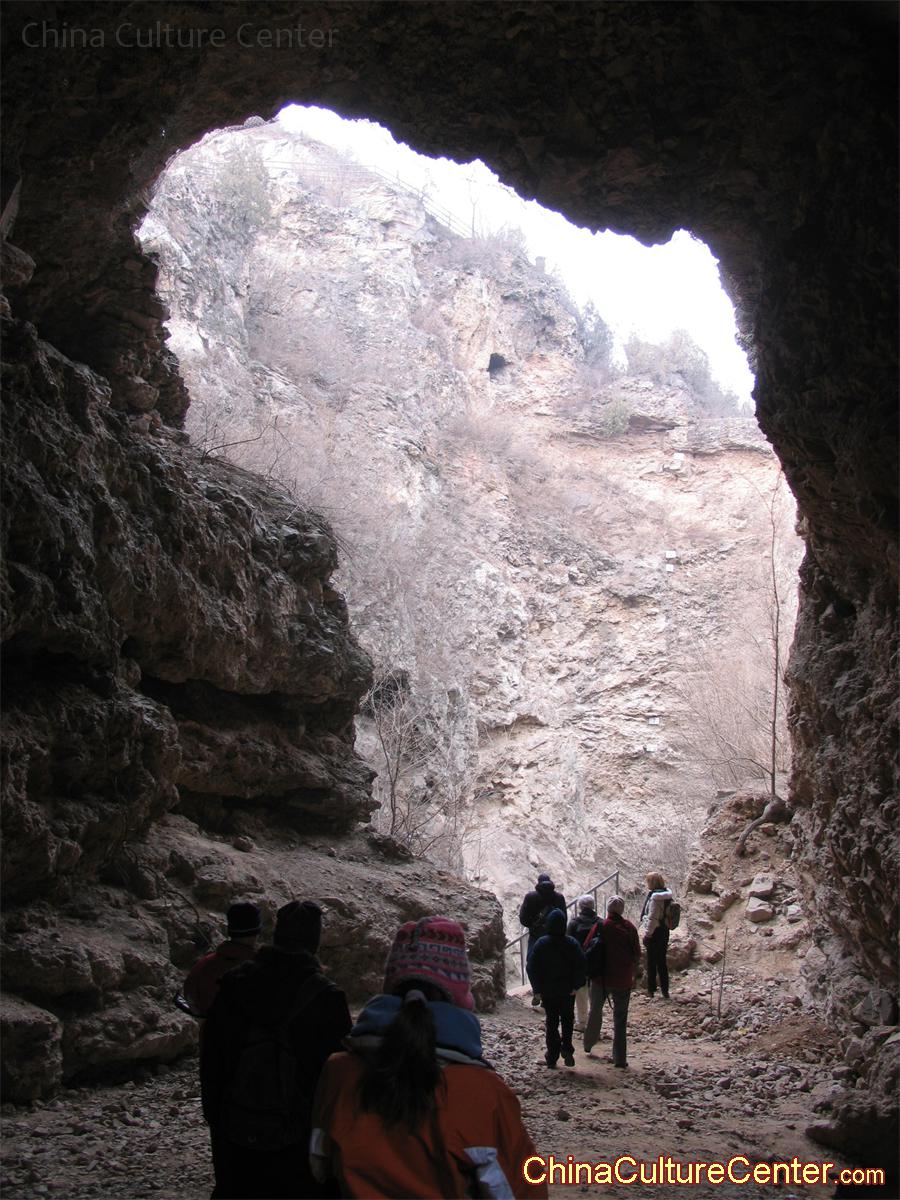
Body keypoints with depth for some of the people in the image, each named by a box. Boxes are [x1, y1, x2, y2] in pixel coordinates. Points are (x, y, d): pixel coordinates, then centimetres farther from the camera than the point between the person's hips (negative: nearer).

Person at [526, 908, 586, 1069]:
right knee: (567, 1019, 17)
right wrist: (575, 985, -7)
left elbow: (531, 967, -9)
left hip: (548, 991, 0)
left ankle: (552, 1057, 12)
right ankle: (566, 1048, -4)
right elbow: (581, 965, -15)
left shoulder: (541, 943, -9)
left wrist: (538, 989, -3)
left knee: (551, 1022, 12)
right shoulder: (572, 943, -10)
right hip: (567, 991, 0)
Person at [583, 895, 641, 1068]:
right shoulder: (629, 928, -6)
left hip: (601, 978, -1)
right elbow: (637, 955, -1)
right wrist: (633, 974, 15)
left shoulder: (600, 927, -11)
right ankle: (620, 1058, 9)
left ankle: (588, 1044, 35)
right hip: (623, 980, 1)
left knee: (595, 1012, 22)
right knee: (620, 1020, 10)